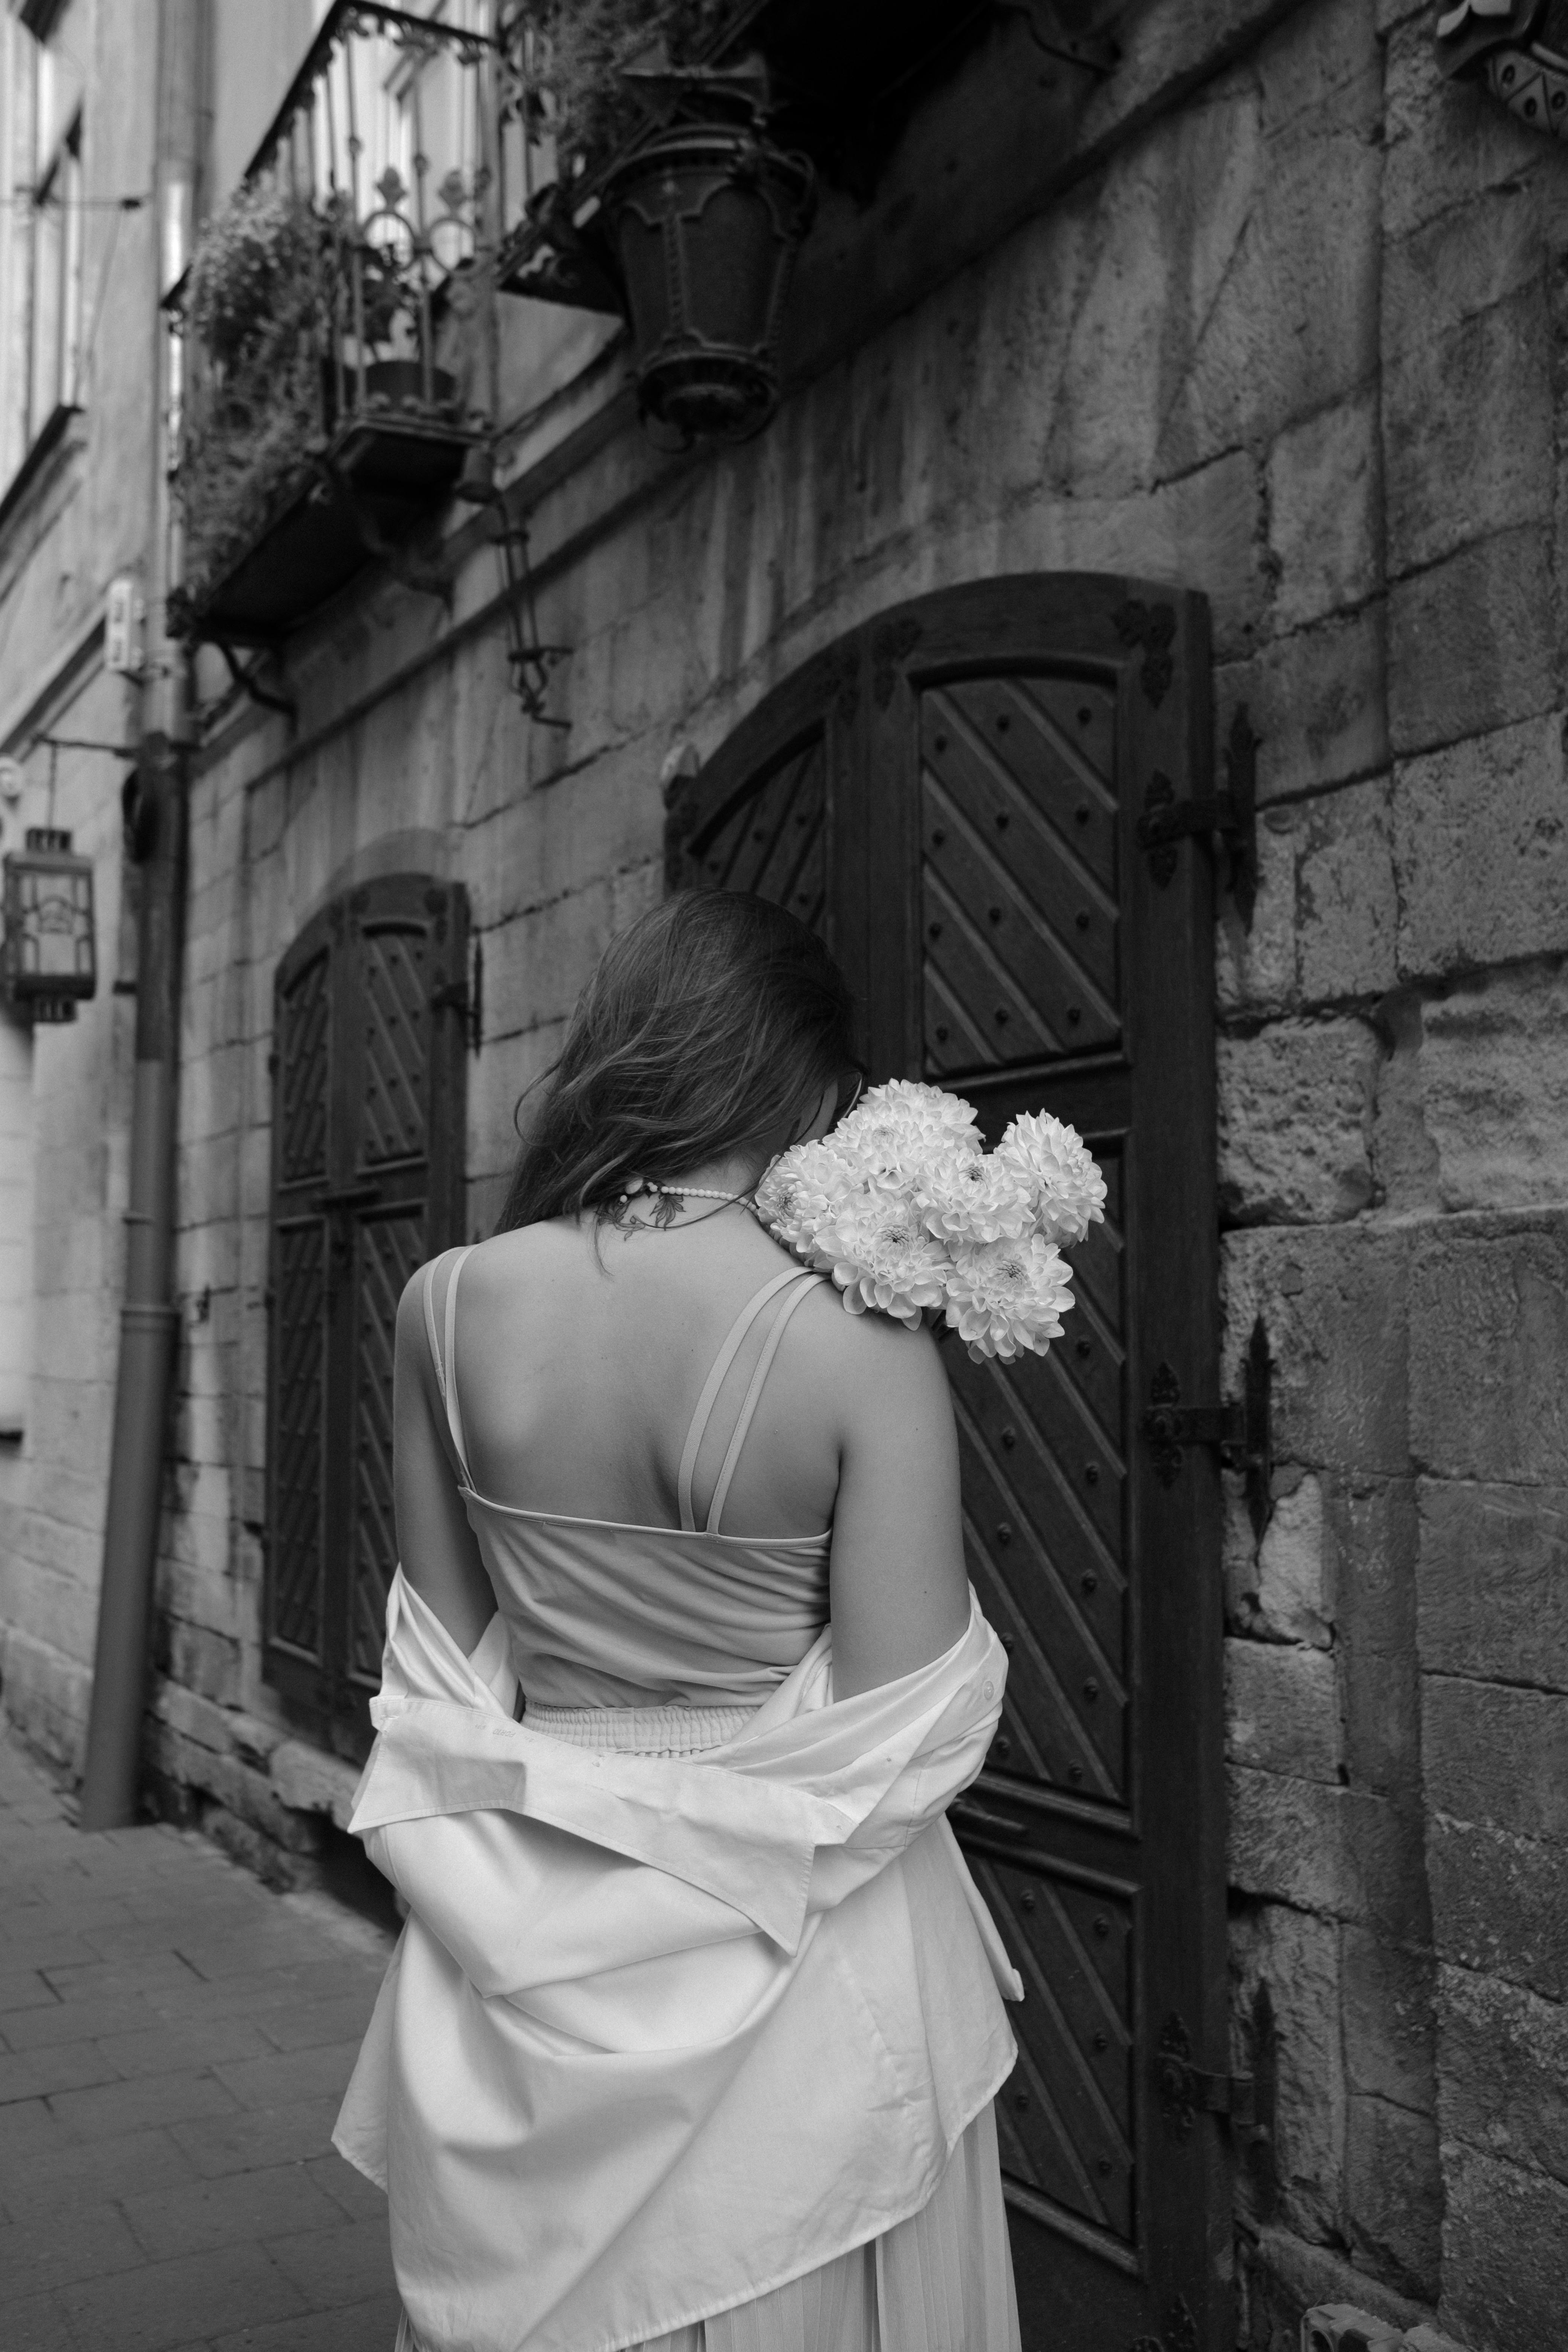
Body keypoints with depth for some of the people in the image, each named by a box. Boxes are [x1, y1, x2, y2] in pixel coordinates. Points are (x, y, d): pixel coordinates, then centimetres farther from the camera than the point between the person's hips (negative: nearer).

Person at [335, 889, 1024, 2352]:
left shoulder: (448, 1306, -10)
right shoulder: (862, 1350, -22)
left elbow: (444, 1648, 0)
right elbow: (905, 1733, -17)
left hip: (535, 1953, 3)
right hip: (800, 1960, -3)